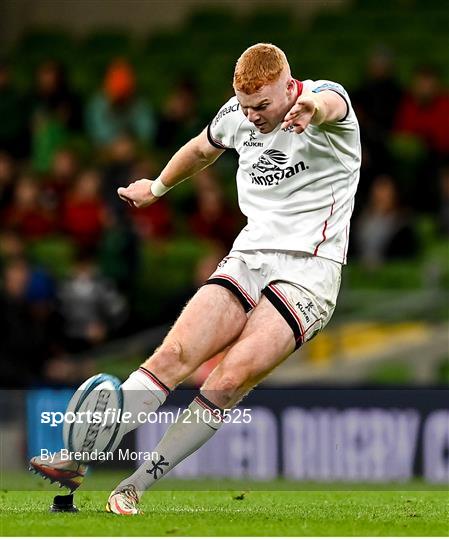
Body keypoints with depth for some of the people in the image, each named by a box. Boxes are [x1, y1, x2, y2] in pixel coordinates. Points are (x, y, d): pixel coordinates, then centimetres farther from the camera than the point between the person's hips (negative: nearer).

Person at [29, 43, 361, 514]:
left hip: (309, 268, -5)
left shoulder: (327, 97, -11)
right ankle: (77, 457, -19)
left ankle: (133, 488, -16)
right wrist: (158, 187, 47)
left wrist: (312, 106, -63)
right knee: (175, 353, -16)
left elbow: (329, 102, -38)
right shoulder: (237, 115, 8)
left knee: (230, 379, -22)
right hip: (247, 258, 5)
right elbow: (202, 149, 31)